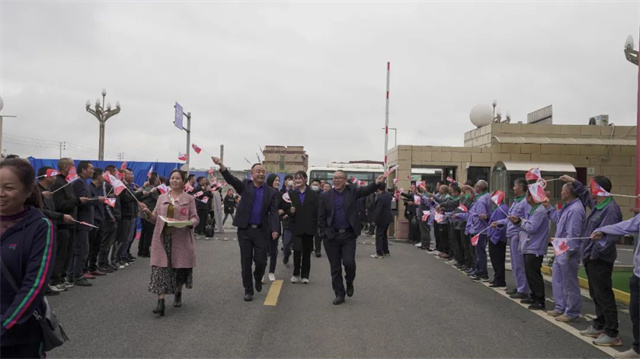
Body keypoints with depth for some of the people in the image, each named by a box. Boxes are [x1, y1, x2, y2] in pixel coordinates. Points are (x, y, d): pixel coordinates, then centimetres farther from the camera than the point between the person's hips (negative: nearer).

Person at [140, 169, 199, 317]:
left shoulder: (189, 199, 5)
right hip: (163, 238, 2)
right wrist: (148, 212, -8)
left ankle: (178, 294, 33)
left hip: (181, 239, -1)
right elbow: (155, 218, 12)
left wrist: (189, 223, -21)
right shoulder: (162, 198, 12)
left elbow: (195, 218, 1)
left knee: (180, 267, 8)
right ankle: (161, 301, -10)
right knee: (161, 268, -7)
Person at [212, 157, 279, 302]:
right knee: (246, 261, 5)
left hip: (262, 231, 0)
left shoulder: (271, 192, 4)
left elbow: (274, 213, -2)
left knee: (261, 261, 2)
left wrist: (275, 230, -17)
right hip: (244, 230, 0)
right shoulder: (245, 186, 3)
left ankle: (258, 279, 35)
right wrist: (221, 165, -32)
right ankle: (248, 290, 18)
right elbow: (231, 179, -14)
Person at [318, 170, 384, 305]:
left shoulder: (352, 192, 3)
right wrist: (325, 232, -3)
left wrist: (376, 183, -32)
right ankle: (339, 294, 20)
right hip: (331, 236, 1)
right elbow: (321, 217, 4)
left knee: (349, 262, -12)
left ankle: (349, 283, 20)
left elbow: (365, 191, -14)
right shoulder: (325, 196, 2)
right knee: (335, 267, 6)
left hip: (349, 235, -1)